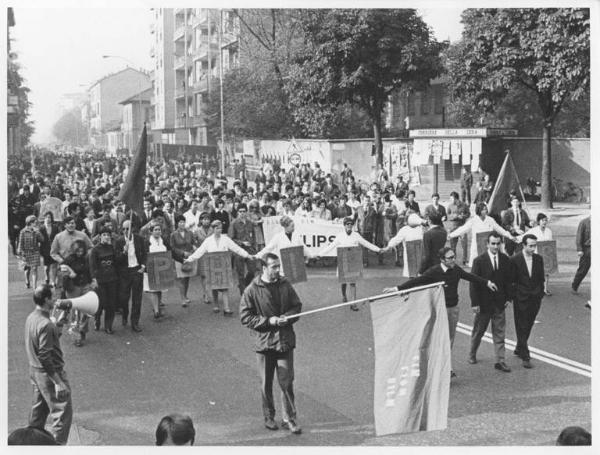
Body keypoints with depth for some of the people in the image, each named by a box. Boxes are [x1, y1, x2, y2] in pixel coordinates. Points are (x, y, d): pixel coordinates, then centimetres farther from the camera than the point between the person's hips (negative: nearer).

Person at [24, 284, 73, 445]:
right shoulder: (45, 324, -26)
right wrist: (58, 382, -23)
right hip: (48, 373, -10)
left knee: (39, 409, 23)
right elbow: (45, 356, -26)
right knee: (63, 412, 0)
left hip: (34, 370, 10)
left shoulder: (31, 317, 2)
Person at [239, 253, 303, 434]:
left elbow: (297, 306, 11)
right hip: (264, 342, -1)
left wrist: (287, 317, -10)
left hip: (285, 341, 2)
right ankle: (269, 417, 25)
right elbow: (245, 317, -6)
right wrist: (268, 321, -15)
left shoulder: (285, 285, 2)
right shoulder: (252, 290, -7)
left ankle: (289, 419, 9)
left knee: (287, 382, 0)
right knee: (266, 384, 10)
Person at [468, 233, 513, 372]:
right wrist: (474, 303, -13)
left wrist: (508, 298, 2)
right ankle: (472, 355, 33)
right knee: (478, 332, 13)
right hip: (483, 303, -2)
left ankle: (500, 361, 5)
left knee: (499, 333, 2)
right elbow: (473, 283, -10)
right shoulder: (479, 261, -10)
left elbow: (508, 281, 10)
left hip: (499, 303, 2)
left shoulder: (505, 260, 1)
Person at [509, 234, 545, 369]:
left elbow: (541, 278, 11)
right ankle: (525, 357, -1)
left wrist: (540, 294, 6)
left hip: (535, 298, 4)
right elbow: (511, 280, -4)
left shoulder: (538, 259, 5)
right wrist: (513, 295, -6)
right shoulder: (515, 260, -8)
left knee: (528, 326, 14)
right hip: (521, 299, -4)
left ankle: (519, 349, 32)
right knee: (522, 327, -3)